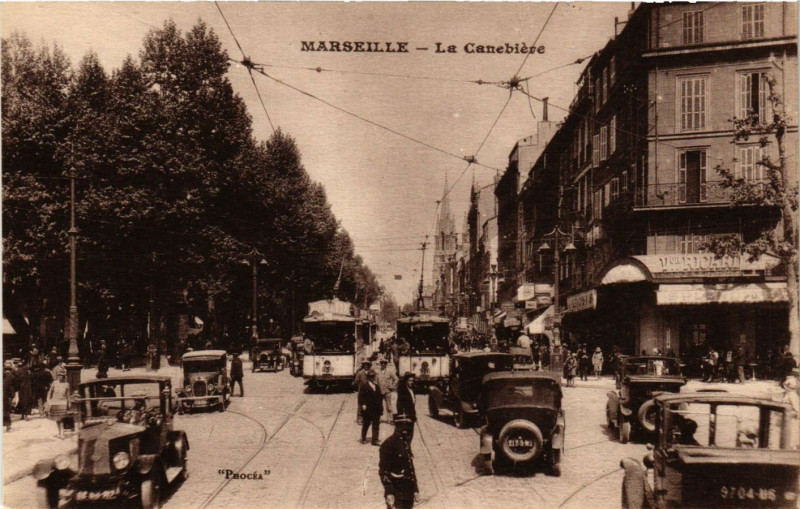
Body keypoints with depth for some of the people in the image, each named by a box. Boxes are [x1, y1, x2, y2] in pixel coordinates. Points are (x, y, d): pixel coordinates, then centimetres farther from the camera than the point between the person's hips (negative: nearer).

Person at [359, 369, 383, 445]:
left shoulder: (377, 386, 14)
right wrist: (363, 404, -21)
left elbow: (380, 397, 16)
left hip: (376, 410, 5)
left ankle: (375, 440, 6)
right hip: (367, 409, -5)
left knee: (376, 425, 3)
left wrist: (380, 407, 10)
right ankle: (363, 439, 23)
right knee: (366, 424, 7)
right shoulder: (364, 386, -4)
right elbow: (361, 396, -10)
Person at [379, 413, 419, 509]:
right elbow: (383, 471, -16)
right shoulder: (389, 444, -13)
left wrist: (415, 489, 17)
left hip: (408, 492, 8)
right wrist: (389, 492, -20)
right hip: (396, 493, -8)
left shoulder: (406, 443, 13)